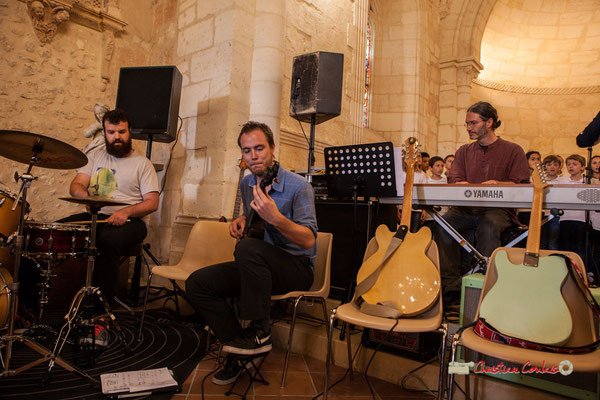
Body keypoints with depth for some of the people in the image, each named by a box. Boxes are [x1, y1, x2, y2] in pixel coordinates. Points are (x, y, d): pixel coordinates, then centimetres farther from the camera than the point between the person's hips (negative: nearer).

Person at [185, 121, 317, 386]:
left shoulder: (297, 186, -15)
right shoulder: (246, 184, 7)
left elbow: (309, 240, -22)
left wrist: (275, 218, -36)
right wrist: (242, 221, 3)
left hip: (297, 267, -7)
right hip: (258, 265, 7)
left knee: (248, 248, -37)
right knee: (197, 284, -8)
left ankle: (260, 332, -18)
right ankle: (238, 349, 1)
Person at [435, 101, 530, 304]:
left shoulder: (513, 150, 10)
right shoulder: (464, 151, 20)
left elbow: (521, 185, 0)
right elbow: (454, 179, 6)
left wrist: (496, 184, -20)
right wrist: (461, 185, -18)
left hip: (498, 209, -3)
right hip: (466, 209, 3)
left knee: (488, 226, -38)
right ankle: (451, 286, -25)